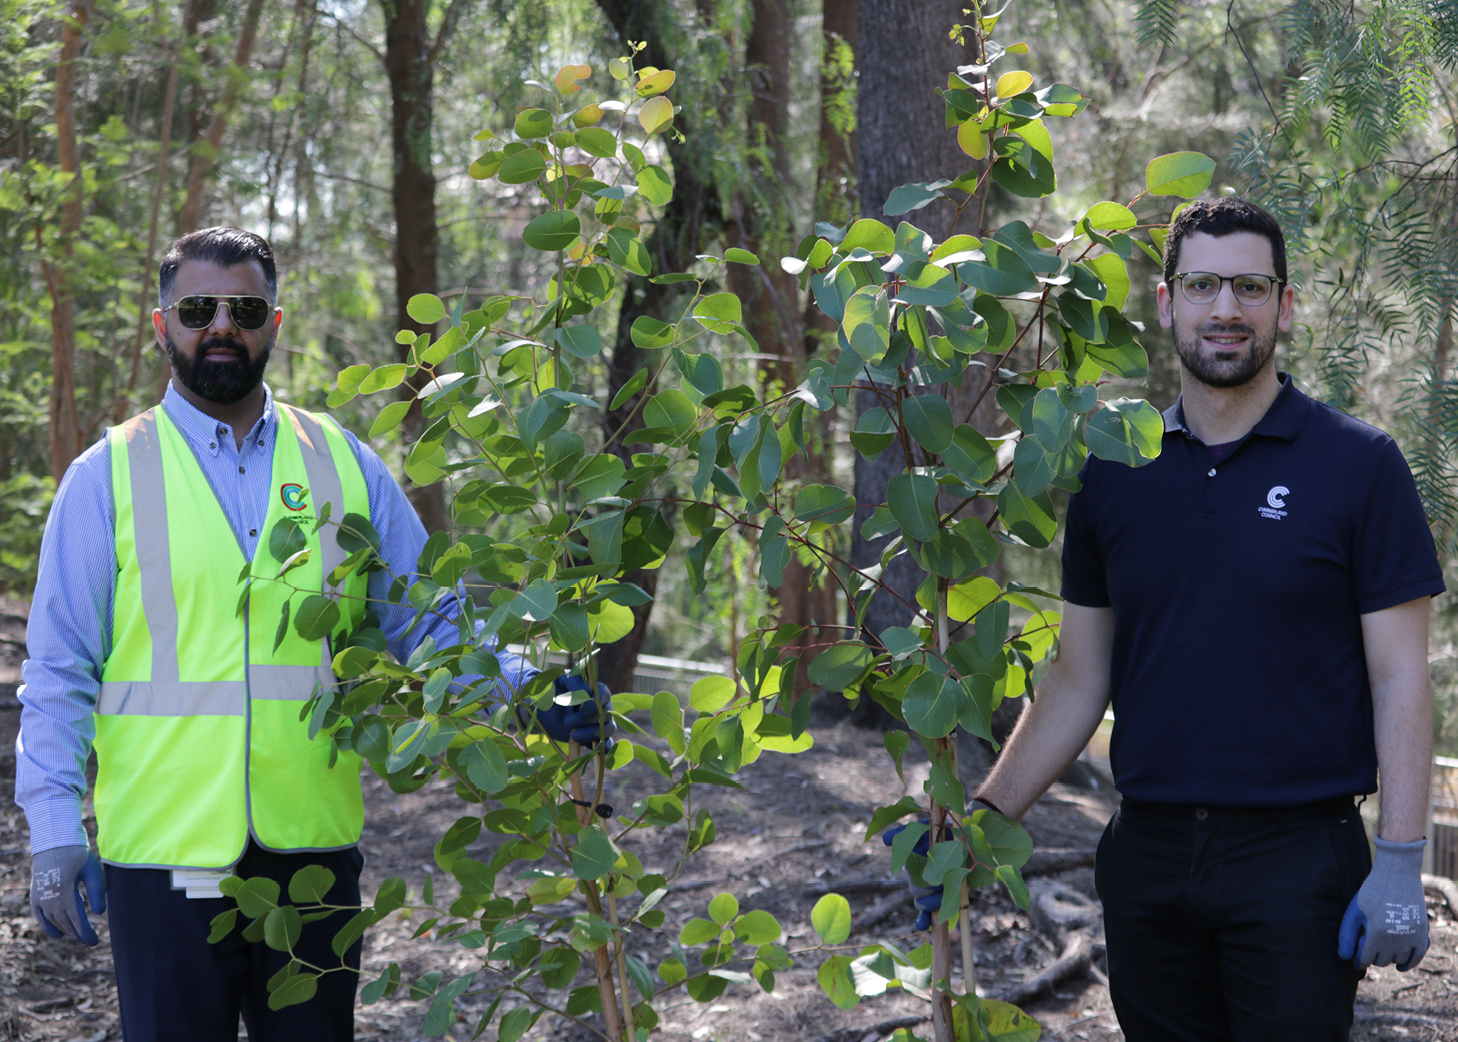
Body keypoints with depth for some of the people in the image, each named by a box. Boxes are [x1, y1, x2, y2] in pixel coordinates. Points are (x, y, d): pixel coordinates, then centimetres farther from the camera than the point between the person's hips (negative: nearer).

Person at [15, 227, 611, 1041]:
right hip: (164, 851, -2)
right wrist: (55, 828, -6)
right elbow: (59, 673, 2)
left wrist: (526, 690, -8)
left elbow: (430, 618, 9)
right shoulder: (109, 476, 2)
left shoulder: (345, 464, 8)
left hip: (314, 845, 2)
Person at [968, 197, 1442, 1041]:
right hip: (1147, 853, 4)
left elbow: (1401, 679, -5)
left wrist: (1401, 864, -12)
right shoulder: (1113, 472, 7)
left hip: (1299, 855, -3)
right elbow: (1080, 679, 11)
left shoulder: (1359, 465, -3)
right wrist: (988, 816, 3)